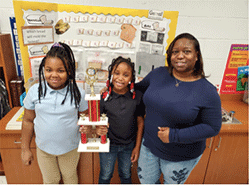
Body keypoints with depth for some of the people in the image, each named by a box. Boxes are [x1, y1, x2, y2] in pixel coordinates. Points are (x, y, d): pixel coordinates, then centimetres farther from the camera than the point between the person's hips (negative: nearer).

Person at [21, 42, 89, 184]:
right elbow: (28, 120, -3)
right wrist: (25, 149, 3)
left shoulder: (78, 93, -17)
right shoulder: (35, 91, -13)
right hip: (44, 148, 1)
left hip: (70, 147, -1)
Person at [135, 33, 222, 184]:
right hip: (149, 145, 4)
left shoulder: (207, 91, -20)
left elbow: (213, 127, -17)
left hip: (181, 157, -3)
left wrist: (175, 135, -24)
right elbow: (140, 87, 9)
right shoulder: (158, 74, -9)